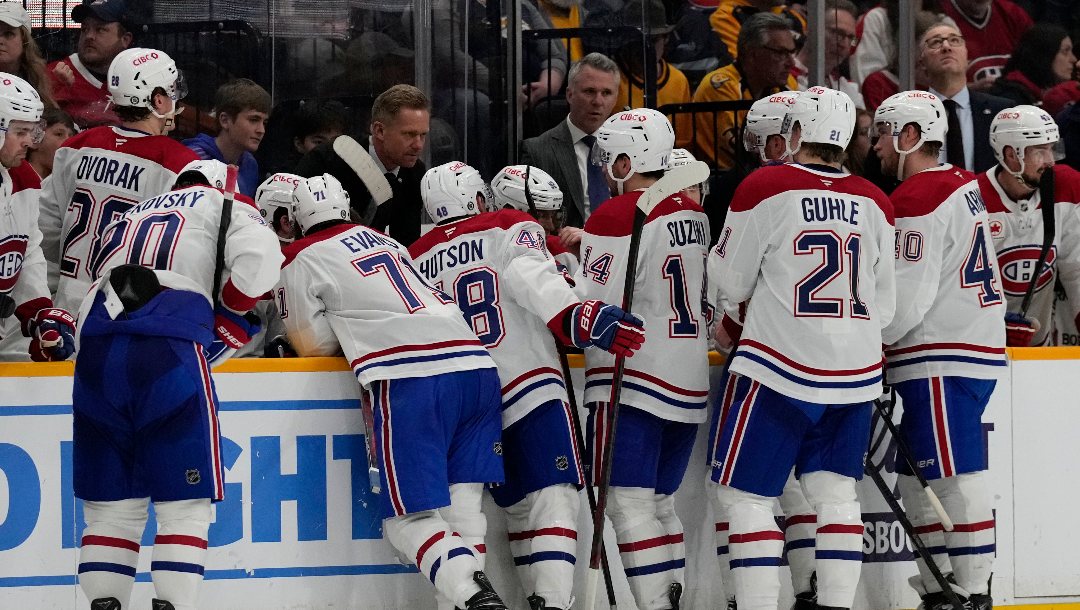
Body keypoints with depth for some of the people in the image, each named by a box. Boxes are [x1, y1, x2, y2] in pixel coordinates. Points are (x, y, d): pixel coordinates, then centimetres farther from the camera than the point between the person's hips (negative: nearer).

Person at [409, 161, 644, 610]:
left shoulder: (415, 261, 17)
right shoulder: (509, 228, 4)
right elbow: (533, 280, -16)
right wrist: (574, 317, -29)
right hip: (530, 388, -5)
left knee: (518, 508, 15)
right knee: (554, 501, -9)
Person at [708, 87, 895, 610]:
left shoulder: (764, 188, -9)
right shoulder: (875, 204, 4)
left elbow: (729, 281, 1)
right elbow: (884, 306, 11)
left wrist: (729, 322, 23)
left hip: (781, 368, -5)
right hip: (855, 371, 5)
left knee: (745, 494, 0)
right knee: (835, 492, 13)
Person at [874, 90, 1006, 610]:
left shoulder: (919, 199, -13)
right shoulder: (961, 187, 18)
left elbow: (908, 295, -18)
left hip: (943, 362, -10)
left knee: (957, 483, -9)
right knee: (917, 482, 13)